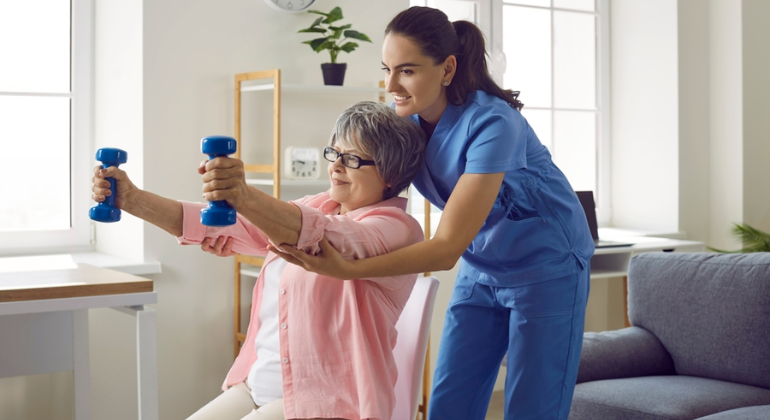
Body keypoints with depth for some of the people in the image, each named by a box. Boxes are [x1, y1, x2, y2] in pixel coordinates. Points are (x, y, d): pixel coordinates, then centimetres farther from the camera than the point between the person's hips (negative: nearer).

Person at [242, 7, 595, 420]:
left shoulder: (491, 124, -29)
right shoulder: (405, 121, -8)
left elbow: (447, 247, -31)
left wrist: (347, 269, -41)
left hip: (545, 271, -6)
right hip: (481, 269, 6)